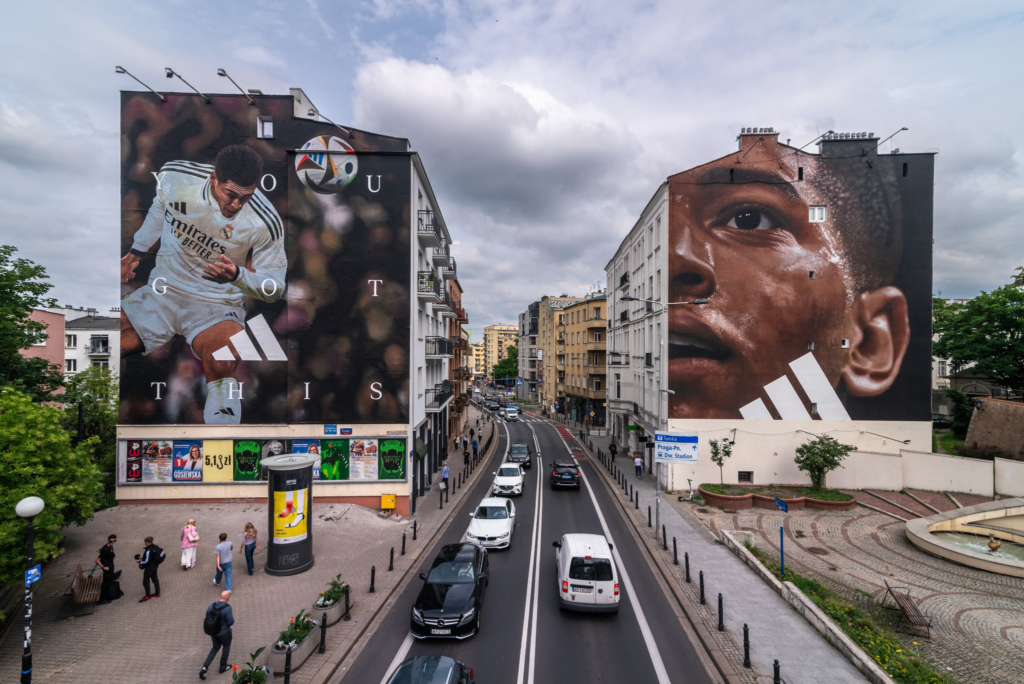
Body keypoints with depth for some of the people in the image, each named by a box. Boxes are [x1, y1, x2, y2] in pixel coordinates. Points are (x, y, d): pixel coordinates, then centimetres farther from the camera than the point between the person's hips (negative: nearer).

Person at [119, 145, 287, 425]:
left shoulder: (265, 223, -20)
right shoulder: (173, 177, -10)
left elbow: (275, 288, -11)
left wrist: (237, 274, -30)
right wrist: (136, 251, 26)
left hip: (218, 305, -4)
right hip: (163, 291, 5)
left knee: (223, 368, -33)